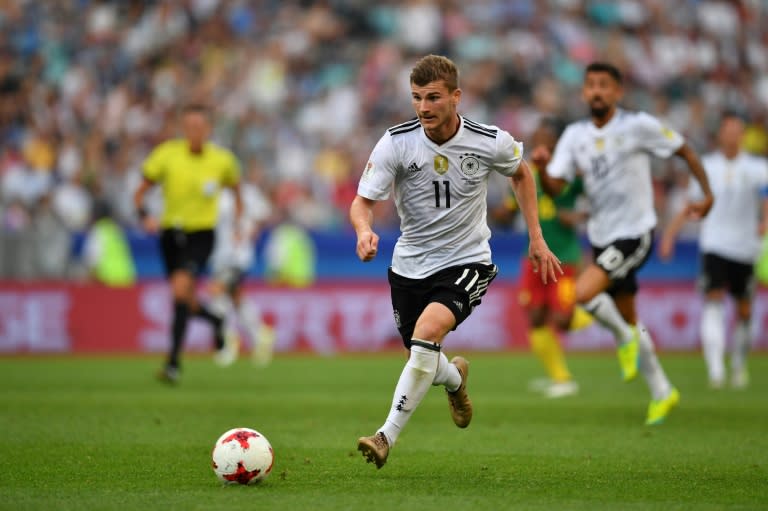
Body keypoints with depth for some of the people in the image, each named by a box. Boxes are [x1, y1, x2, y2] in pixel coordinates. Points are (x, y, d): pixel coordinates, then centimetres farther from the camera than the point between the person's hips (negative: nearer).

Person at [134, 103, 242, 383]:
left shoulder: (222, 160, -4)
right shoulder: (167, 154, -5)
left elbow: (235, 188, 18)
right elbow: (140, 193, 0)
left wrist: (238, 221, 13)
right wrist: (144, 217, -17)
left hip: (201, 234, -3)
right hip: (171, 232, 3)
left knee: (181, 289, -25)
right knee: (187, 303, 10)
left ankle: (173, 362, -23)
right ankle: (216, 321, 45)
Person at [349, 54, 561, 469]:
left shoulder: (491, 142, -13)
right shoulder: (396, 142, -14)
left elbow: (520, 174, 10)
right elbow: (362, 202, -14)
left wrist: (536, 239, 8)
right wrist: (364, 230, -38)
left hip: (466, 262, -3)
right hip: (410, 264, 3)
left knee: (427, 331, -29)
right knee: (423, 361, 11)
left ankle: (387, 436, -25)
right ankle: (455, 378, 51)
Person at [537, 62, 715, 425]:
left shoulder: (638, 126, -10)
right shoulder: (574, 135, 3)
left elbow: (684, 151, 0)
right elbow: (554, 188, -2)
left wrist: (707, 195, 0)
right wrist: (541, 168, -22)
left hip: (635, 232, -6)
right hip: (602, 237, 6)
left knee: (584, 292, -25)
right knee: (628, 319, 14)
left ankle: (625, 337, 3)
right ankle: (662, 392, 28)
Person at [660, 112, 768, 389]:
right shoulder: (707, 165, 8)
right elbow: (692, 205, 15)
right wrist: (669, 233, 9)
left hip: (746, 249, 0)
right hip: (714, 245, 0)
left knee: (744, 311, 6)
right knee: (714, 301, -16)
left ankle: (739, 365, 27)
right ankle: (715, 368, -24)